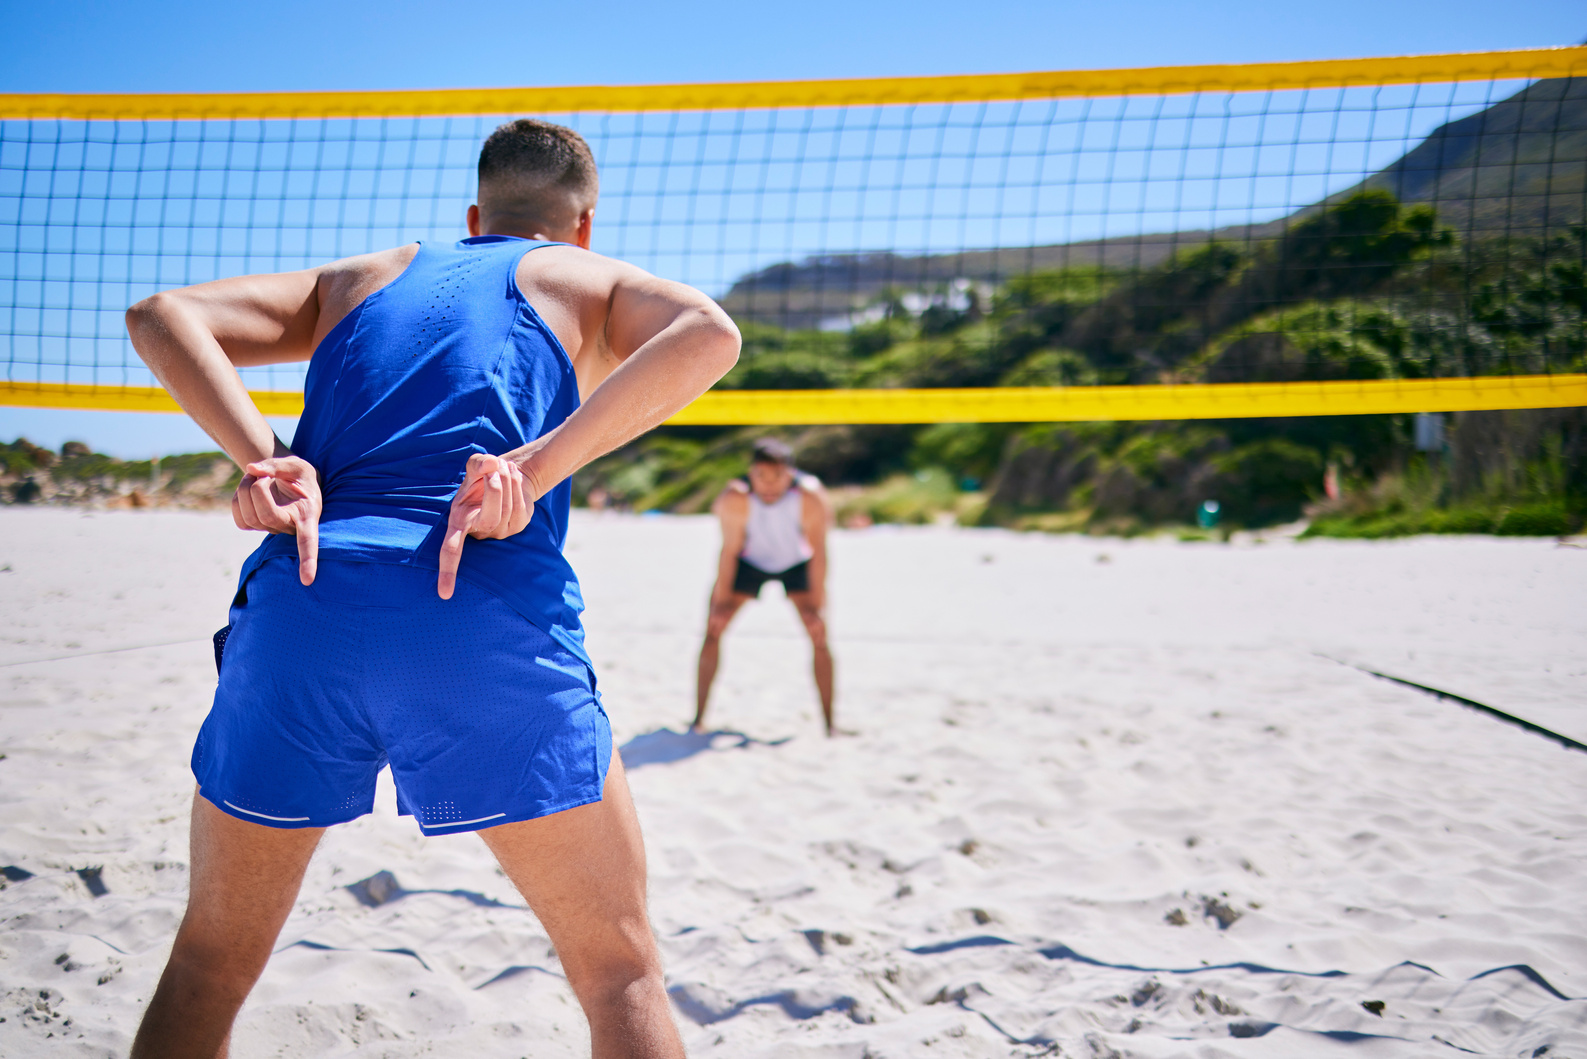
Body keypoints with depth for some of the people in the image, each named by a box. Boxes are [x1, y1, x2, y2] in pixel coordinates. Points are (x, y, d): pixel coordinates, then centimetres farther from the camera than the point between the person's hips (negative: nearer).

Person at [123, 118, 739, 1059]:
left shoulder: (364, 277, 29)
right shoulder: (592, 278, 21)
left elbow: (161, 316, 17)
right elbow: (708, 333, -2)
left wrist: (262, 456, 2)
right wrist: (531, 469, -10)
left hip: (297, 604, 4)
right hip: (493, 623, -3)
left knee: (211, 965, 22)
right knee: (622, 973, 10)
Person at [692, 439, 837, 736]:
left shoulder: (810, 497, -33)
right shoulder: (736, 499, -34)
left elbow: (818, 553, -23)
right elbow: (729, 551, -22)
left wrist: (817, 607, -20)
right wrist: (720, 602, -16)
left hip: (797, 563, 0)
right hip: (749, 562, 0)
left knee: (819, 636, -12)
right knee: (713, 630, -8)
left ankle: (830, 725, -2)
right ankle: (698, 720, 4)